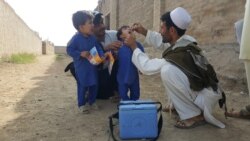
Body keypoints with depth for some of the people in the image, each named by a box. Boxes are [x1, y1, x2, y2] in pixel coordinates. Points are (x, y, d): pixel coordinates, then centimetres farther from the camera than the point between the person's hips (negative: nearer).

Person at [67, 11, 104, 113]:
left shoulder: (92, 37, 0)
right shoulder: (76, 38, -18)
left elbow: (98, 47, 7)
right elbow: (69, 50, -14)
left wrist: (102, 56, -10)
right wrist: (80, 54, -25)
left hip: (93, 66, 6)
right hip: (81, 67, -6)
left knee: (94, 85, 13)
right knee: (83, 86, 2)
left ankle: (92, 101, 31)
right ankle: (81, 104, 19)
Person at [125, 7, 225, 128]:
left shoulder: (179, 55, -28)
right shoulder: (183, 41, -4)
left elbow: (146, 66, -19)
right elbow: (162, 42, 16)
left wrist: (134, 47, -8)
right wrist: (144, 31, 10)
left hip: (205, 96, -9)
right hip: (199, 88, 9)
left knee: (167, 70, -29)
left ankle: (193, 116, -14)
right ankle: (178, 105, 17)